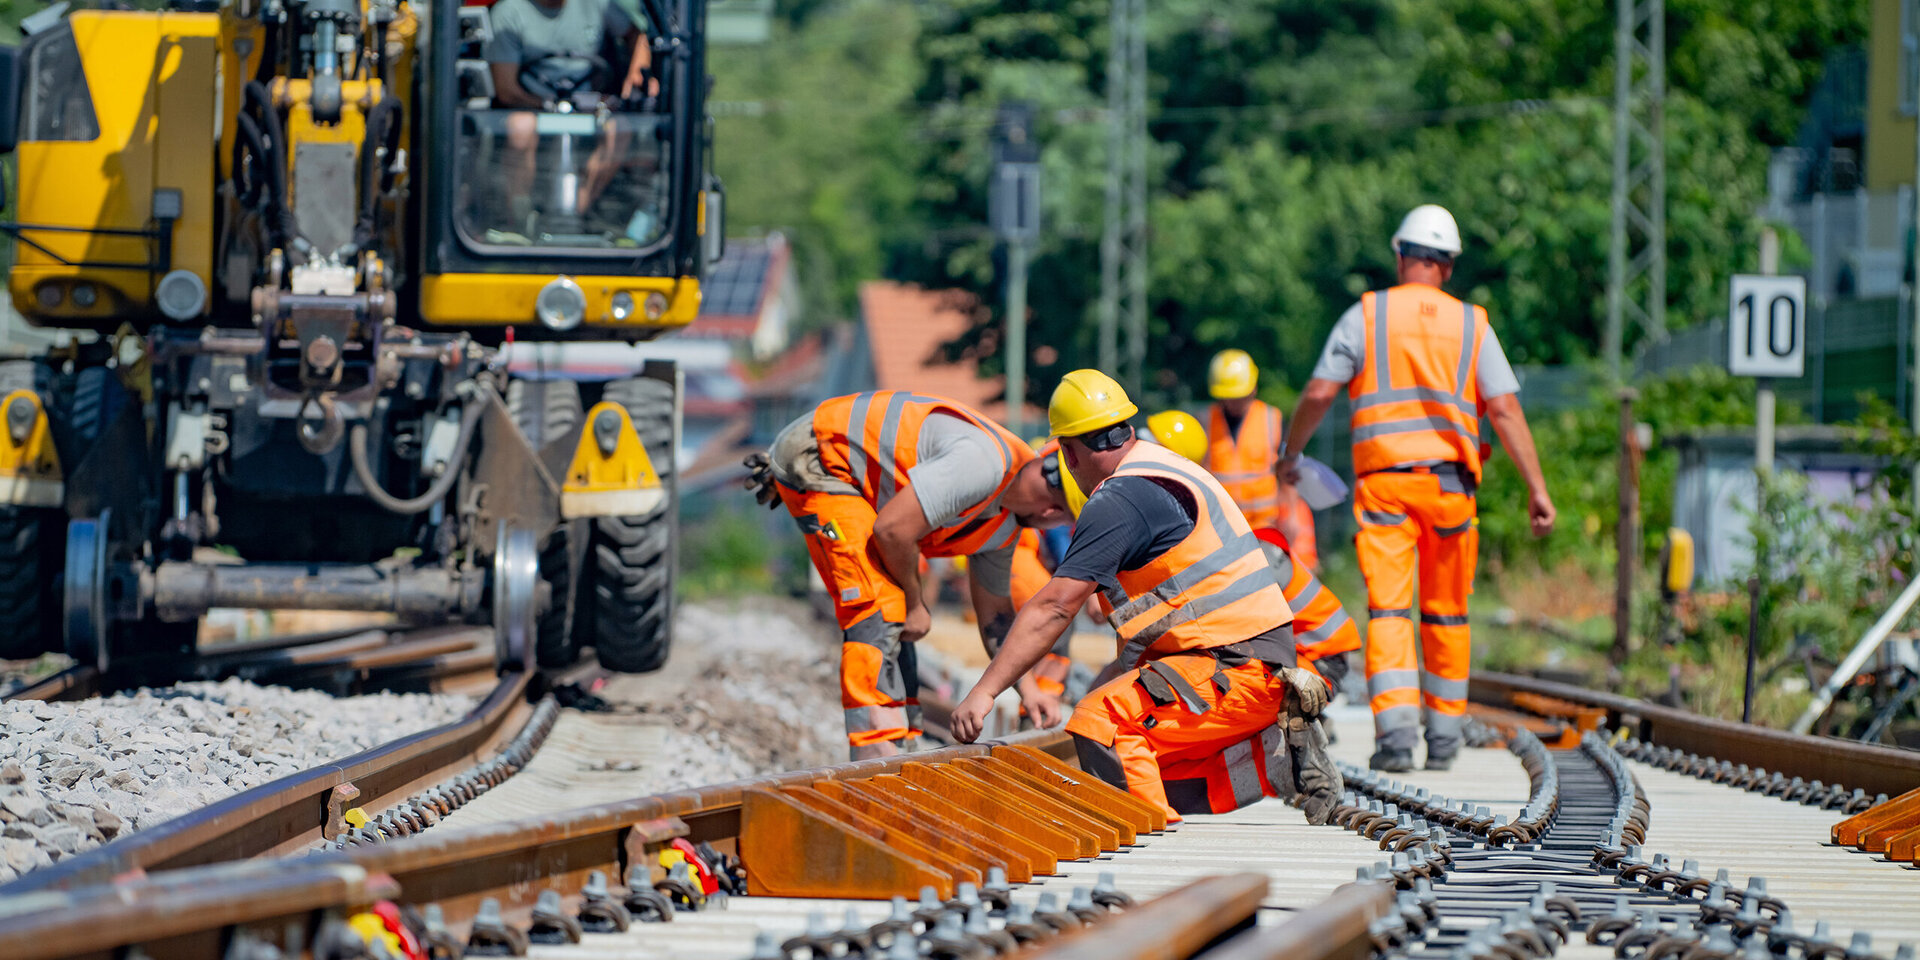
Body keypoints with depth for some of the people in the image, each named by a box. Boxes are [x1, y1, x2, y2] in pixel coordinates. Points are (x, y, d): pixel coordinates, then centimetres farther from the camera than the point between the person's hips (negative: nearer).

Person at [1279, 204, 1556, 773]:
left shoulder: (1366, 315, 2)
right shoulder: (1472, 325, 6)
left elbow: (1319, 393, -1)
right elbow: (1505, 410, -1)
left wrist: (1292, 452, 15)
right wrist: (1537, 488, -2)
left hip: (1383, 481, -2)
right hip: (1450, 480, 2)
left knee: (1388, 609, -7)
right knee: (1446, 614, 14)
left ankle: (1395, 731, -23)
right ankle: (1444, 736, 19)